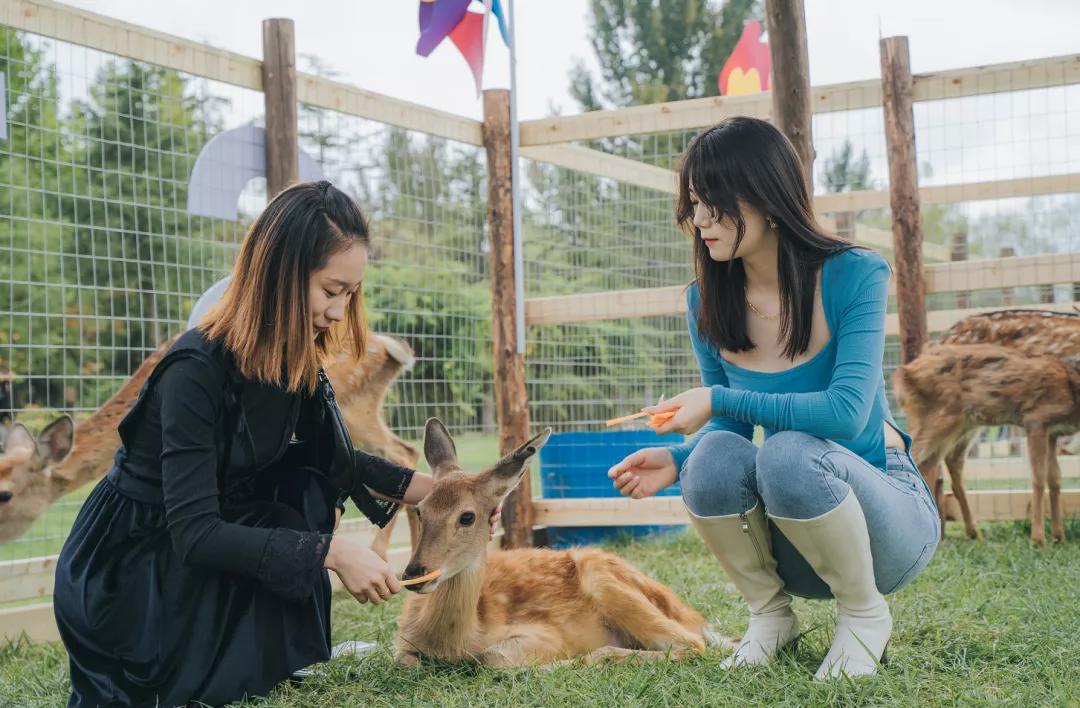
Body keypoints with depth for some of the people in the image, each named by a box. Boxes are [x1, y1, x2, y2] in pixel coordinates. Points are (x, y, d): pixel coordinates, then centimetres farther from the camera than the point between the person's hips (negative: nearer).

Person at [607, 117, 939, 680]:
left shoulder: (853, 275, -16)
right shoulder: (707, 302, -3)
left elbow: (846, 412, -27)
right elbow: (730, 425, 6)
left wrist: (720, 400, -27)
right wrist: (677, 459, -15)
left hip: (888, 507, -3)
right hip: (791, 545, 4)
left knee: (787, 452, -34)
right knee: (716, 456, -28)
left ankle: (865, 615, -9)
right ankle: (770, 615, -4)